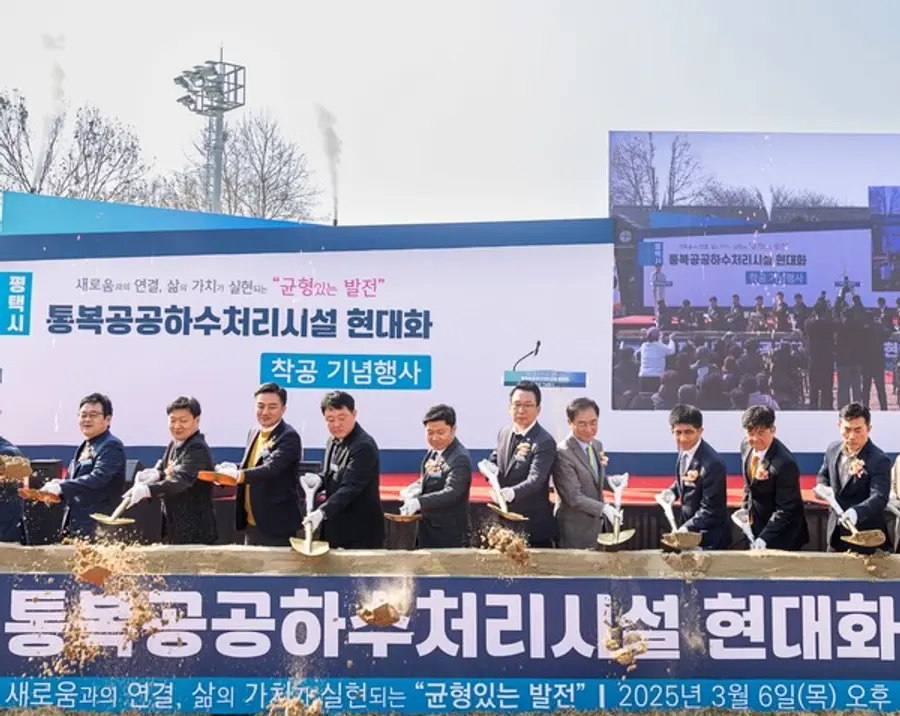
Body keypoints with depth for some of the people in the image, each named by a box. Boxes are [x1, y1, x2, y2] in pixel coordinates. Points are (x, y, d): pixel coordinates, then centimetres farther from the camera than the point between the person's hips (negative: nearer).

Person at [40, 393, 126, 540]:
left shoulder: (111, 446, -11)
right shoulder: (83, 447, 18)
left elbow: (98, 478, -23)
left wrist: (62, 487, -27)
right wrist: (55, 488, 3)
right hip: (74, 525, 9)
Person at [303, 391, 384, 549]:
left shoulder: (364, 446, -18)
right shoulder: (333, 442, 11)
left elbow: (350, 488, -26)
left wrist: (322, 512, -38)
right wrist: (319, 480, 0)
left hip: (361, 533, -8)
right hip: (335, 529, 8)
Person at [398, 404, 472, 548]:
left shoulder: (460, 458, -19)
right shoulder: (432, 452, 8)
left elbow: (451, 493, -31)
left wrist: (418, 502, -43)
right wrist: (412, 491, -2)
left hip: (450, 536, -9)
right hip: (427, 531, 9)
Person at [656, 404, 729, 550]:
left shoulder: (712, 463, -28)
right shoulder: (685, 450, -3)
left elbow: (710, 509, -25)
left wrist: (686, 529, -34)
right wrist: (673, 491, -2)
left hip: (709, 539, -8)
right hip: (690, 533, 8)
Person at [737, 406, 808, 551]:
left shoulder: (784, 463, -29)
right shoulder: (746, 446, -6)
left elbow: (785, 510, -25)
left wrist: (764, 538, -29)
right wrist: (745, 508, 4)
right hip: (756, 526, 7)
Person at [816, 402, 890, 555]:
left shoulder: (879, 460, -20)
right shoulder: (833, 449, 1)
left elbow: (879, 498, -29)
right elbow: (822, 476, 17)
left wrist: (857, 512, -48)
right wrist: (824, 488, -8)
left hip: (864, 536, -6)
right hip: (836, 532, 6)